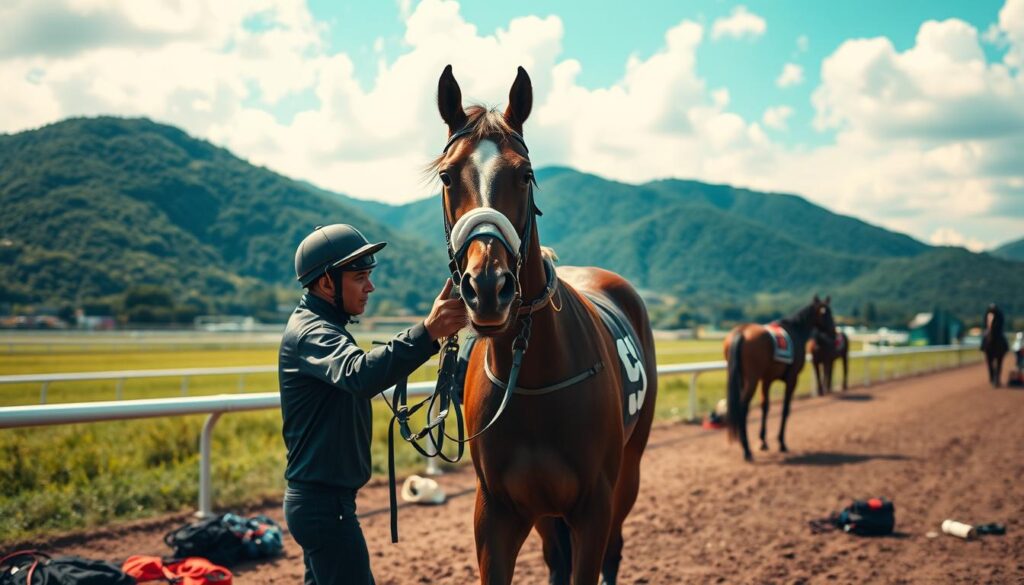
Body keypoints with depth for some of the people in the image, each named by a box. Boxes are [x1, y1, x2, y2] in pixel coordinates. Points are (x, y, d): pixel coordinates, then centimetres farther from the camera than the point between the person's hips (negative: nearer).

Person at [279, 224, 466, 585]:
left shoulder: (318, 326, 13)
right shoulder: (312, 333, -20)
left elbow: (353, 378, 26)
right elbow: (360, 375, -41)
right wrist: (427, 333, -52)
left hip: (314, 499, 10)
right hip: (325, 503, -10)